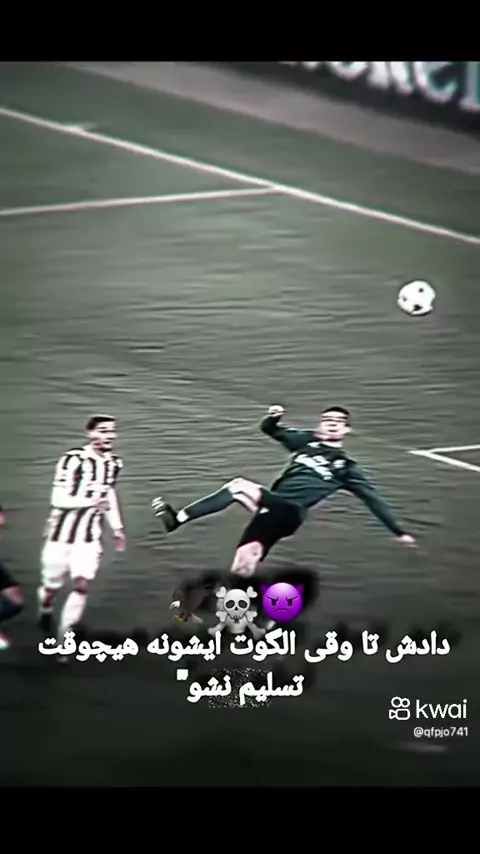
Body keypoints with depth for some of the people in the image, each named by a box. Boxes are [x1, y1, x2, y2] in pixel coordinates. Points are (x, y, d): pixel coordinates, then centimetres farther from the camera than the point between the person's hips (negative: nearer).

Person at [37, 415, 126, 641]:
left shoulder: (114, 463, 4)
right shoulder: (73, 460, -19)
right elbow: (58, 499, -22)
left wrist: (117, 528, 18)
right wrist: (89, 502, -36)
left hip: (90, 536, 4)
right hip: (63, 532, -4)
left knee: (81, 585, -10)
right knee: (52, 585, 10)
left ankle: (64, 638, -3)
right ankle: (45, 609, 45)